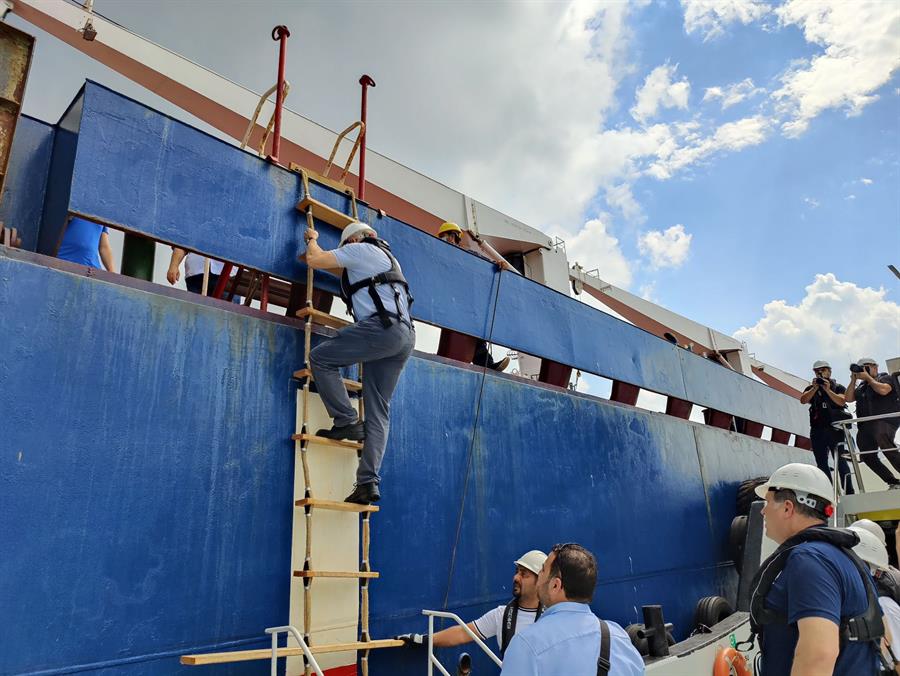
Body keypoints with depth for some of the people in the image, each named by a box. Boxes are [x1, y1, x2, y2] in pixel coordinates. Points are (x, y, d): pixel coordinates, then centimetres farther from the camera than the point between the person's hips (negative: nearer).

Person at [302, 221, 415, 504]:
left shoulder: (360, 248, 7)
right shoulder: (385, 256, 34)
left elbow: (315, 260, 6)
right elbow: (347, 273, 46)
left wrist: (312, 239, 26)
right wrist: (317, 257, 48)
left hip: (382, 327, -9)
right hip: (405, 336, 9)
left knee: (320, 357, 0)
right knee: (378, 411, 3)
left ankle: (347, 422, -5)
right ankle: (368, 481, -2)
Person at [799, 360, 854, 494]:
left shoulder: (838, 387, 9)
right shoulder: (811, 388, 15)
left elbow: (841, 401, -8)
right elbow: (803, 400, -3)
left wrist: (828, 390, -18)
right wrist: (815, 388, -14)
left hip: (834, 428, -3)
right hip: (817, 430, 3)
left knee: (839, 460, -9)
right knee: (821, 463, 2)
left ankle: (849, 492, -9)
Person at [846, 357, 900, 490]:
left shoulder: (886, 378, 9)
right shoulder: (861, 386, 25)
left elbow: (883, 390, -13)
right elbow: (849, 398, 15)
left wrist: (867, 377, -2)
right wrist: (853, 380, 11)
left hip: (885, 420, -7)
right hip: (866, 424, 7)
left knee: (883, 441, -36)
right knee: (867, 456, -5)